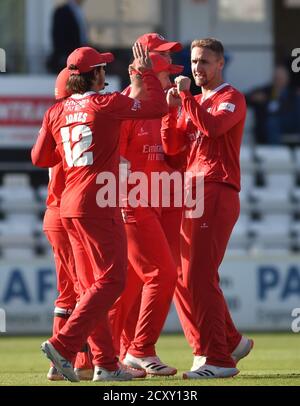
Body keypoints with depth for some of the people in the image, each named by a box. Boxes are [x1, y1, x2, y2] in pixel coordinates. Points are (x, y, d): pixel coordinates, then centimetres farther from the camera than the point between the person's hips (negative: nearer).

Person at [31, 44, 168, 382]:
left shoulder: (56, 112, 8)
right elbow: (158, 107, -3)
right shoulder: (106, 104, -9)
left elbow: (40, 158, 15)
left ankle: (105, 363, 12)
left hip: (68, 206, 8)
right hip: (97, 206, -8)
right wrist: (145, 71, 9)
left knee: (92, 285, 12)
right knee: (110, 281, -6)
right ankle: (63, 345, -18)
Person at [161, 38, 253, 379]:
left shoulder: (231, 99, -2)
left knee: (199, 277, -16)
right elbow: (172, 146, 12)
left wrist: (186, 96, -15)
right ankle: (232, 342, 25)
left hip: (217, 194, -9)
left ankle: (217, 360, -16)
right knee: (198, 277, 11)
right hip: (193, 196, 9)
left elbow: (212, 126, -23)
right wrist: (171, 108, 1)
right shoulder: (194, 104, 22)